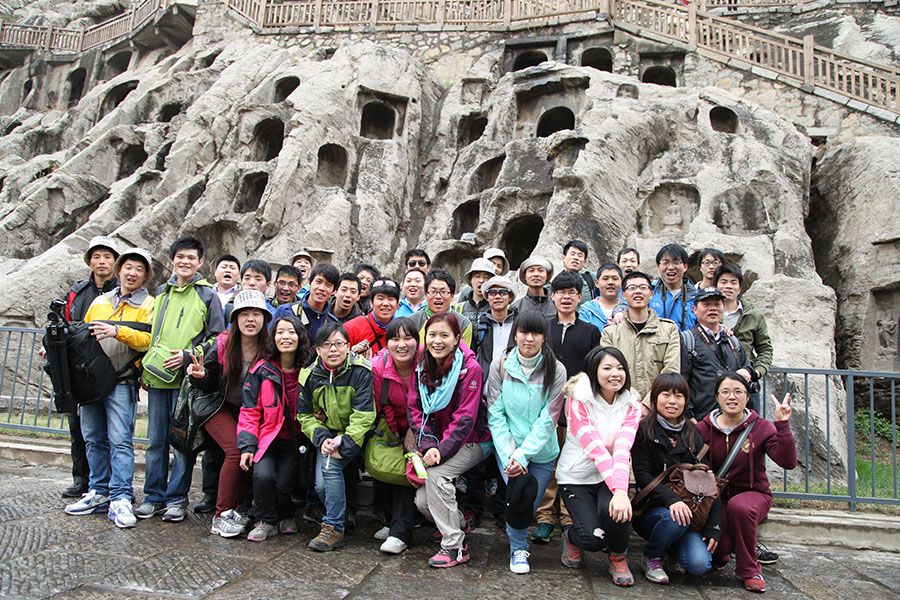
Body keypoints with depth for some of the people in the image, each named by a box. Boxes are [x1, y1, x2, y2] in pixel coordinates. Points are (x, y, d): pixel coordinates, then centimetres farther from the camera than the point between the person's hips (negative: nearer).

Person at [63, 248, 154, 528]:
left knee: (120, 440, -9)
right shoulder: (99, 302, 18)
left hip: (121, 382, -6)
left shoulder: (148, 305, 1)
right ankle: (99, 493, 20)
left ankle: (120, 499, -6)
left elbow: (148, 339, -12)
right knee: (94, 439, 10)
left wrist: (118, 331, -24)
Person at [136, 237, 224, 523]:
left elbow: (217, 337, -2)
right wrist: (144, 367, 14)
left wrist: (188, 355, -13)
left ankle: (176, 498, 11)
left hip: (187, 378, -4)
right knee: (156, 439, 10)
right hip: (156, 377, 5)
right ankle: (154, 496, 20)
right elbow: (149, 333, 22)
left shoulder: (207, 295, 1)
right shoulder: (161, 293, 15)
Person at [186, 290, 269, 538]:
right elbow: (209, 384, -2)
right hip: (220, 408, -2)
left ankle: (237, 507, 5)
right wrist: (199, 376, -23)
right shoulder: (223, 345, -11)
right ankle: (221, 516, -8)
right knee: (236, 450, -21)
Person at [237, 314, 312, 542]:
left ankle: (285, 516, 17)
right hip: (267, 436, 0)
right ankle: (267, 521, 2)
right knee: (263, 475, -24)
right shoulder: (261, 371, -3)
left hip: (294, 440, 0)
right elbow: (249, 411, -2)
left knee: (284, 483, -16)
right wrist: (247, 446, -10)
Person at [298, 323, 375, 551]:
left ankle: (334, 528, -14)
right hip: (327, 435, 4)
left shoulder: (361, 372, -15)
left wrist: (344, 442, -27)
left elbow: (364, 415, -18)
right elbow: (305, 415, 3)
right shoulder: (310, 375, -2)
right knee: (322, 485, -12)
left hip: (355, 436, -4)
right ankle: (342, 512, 17)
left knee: (330, 464, -26)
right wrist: (322, 439, -13)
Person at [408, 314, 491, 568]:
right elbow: (415, 411, -4)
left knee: (436, 473, -26)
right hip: (439, 440, 5)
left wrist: (441, 451, -25)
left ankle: (455, 546, -10)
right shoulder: (422, 368, 0)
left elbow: (465, 418, -19)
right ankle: (459, 523, 24)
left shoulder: (470, 368, -17)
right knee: (422, 501, -8)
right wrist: (427, 446, -18)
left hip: (472, 440, -5)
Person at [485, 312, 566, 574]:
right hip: (507, 447, -1)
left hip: (542, 451, 1)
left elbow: (548, 419, -11)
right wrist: (509, 455, -17)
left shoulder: (555, 370, -7)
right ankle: (518, 548, 4)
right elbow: (495, 414, -7)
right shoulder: (500, 366, -6)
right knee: (521, 489, -23)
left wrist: (523, 454, -19)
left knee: (529, 505, 0)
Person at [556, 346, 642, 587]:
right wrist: (617, 488, -35)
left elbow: (623, 449, -20)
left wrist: (621, 490, -35)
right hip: (576, 477, -2)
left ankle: (618, 559, 2)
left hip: (611, 477, 2)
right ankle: (571, 537, 17)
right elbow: (595, 448, -24)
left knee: (613, 509, -30)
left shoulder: (631, 403, -4)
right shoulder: (578, 399, -13)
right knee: (593, 538, -21)